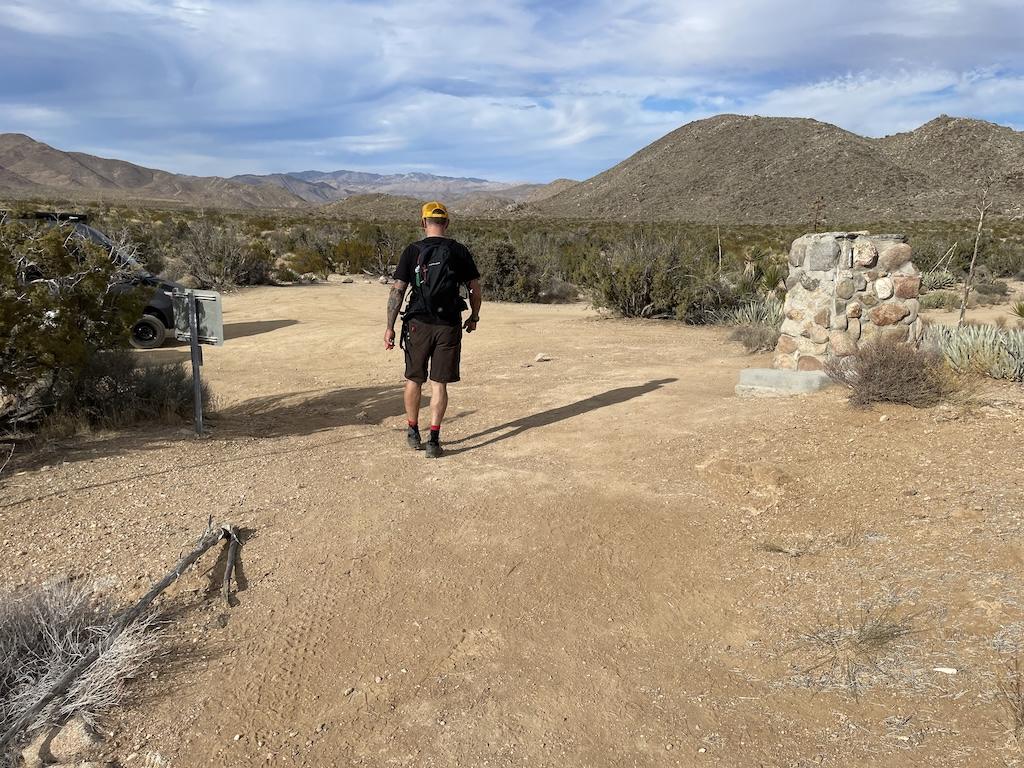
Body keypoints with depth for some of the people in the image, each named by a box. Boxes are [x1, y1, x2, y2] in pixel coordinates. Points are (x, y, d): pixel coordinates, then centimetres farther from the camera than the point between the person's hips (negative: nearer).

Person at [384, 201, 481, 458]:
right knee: (439, 384, 5)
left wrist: (390, 326, -2)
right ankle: (434, 440, 1)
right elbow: (475, 289, 4)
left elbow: (398, 290, -6)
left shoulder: (412, 251, -2)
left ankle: (414, 433, 26)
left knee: (414, 380, 16)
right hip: (449, 325, 0)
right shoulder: (459, 251, 1)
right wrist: (474, 317, 19)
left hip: (418, 324, 0)